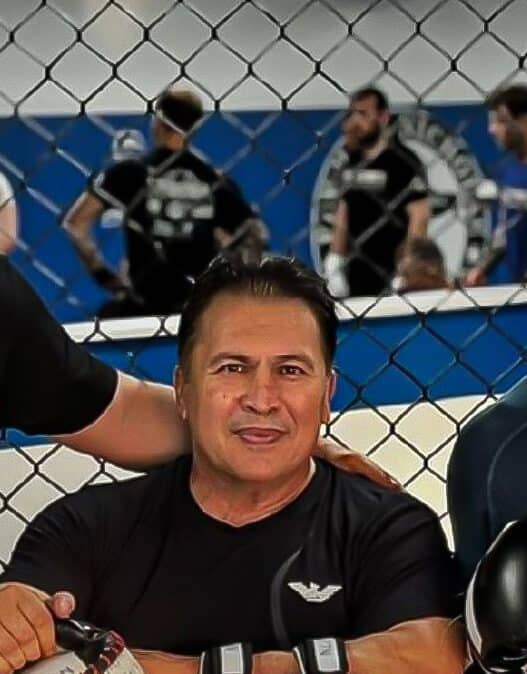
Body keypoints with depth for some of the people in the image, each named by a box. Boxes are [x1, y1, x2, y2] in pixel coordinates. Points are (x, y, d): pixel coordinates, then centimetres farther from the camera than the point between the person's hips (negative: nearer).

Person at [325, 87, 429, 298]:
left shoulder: (404, 162, -5)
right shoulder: (353, 166, 13)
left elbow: (419, 218, -10)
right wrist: (334, 267, 8)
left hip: (391, 276, -6)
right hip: (356, 276, 6)